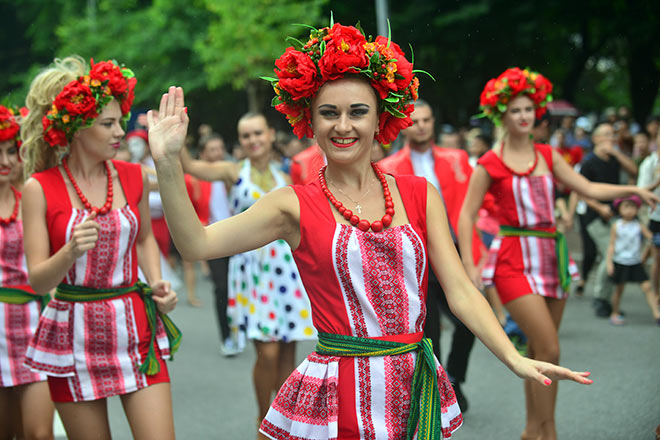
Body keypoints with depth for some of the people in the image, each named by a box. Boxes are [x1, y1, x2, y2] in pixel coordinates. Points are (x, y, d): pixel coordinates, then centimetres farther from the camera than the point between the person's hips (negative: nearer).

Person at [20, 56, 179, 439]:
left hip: (135, 327, 2)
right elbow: (37, 279, -8)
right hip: (75, 335, -2)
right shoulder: (40, 188, -6)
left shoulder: (133, 177, 3)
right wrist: (71, 252, -27)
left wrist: (157, 283, 5)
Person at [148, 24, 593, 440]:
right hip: (337, 397, -2)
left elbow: (461, 292, 3)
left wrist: (516, 360, -8)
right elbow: (198, 243, -11)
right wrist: (169, 164, -22)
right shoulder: (296, 206, 0)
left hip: (417, 391, 3)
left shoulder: (419, 195, 6)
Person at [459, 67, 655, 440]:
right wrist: (469, 265, -10)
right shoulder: (490, 164, -3)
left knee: (538, 350, 11)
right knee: (549, 350, -13)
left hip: (550, 255, 5)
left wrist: (632, 190, -9)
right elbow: (467, 215, -2)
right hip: (515, 260, -5)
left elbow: (589, 188, 5)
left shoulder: (547, 156, 11)